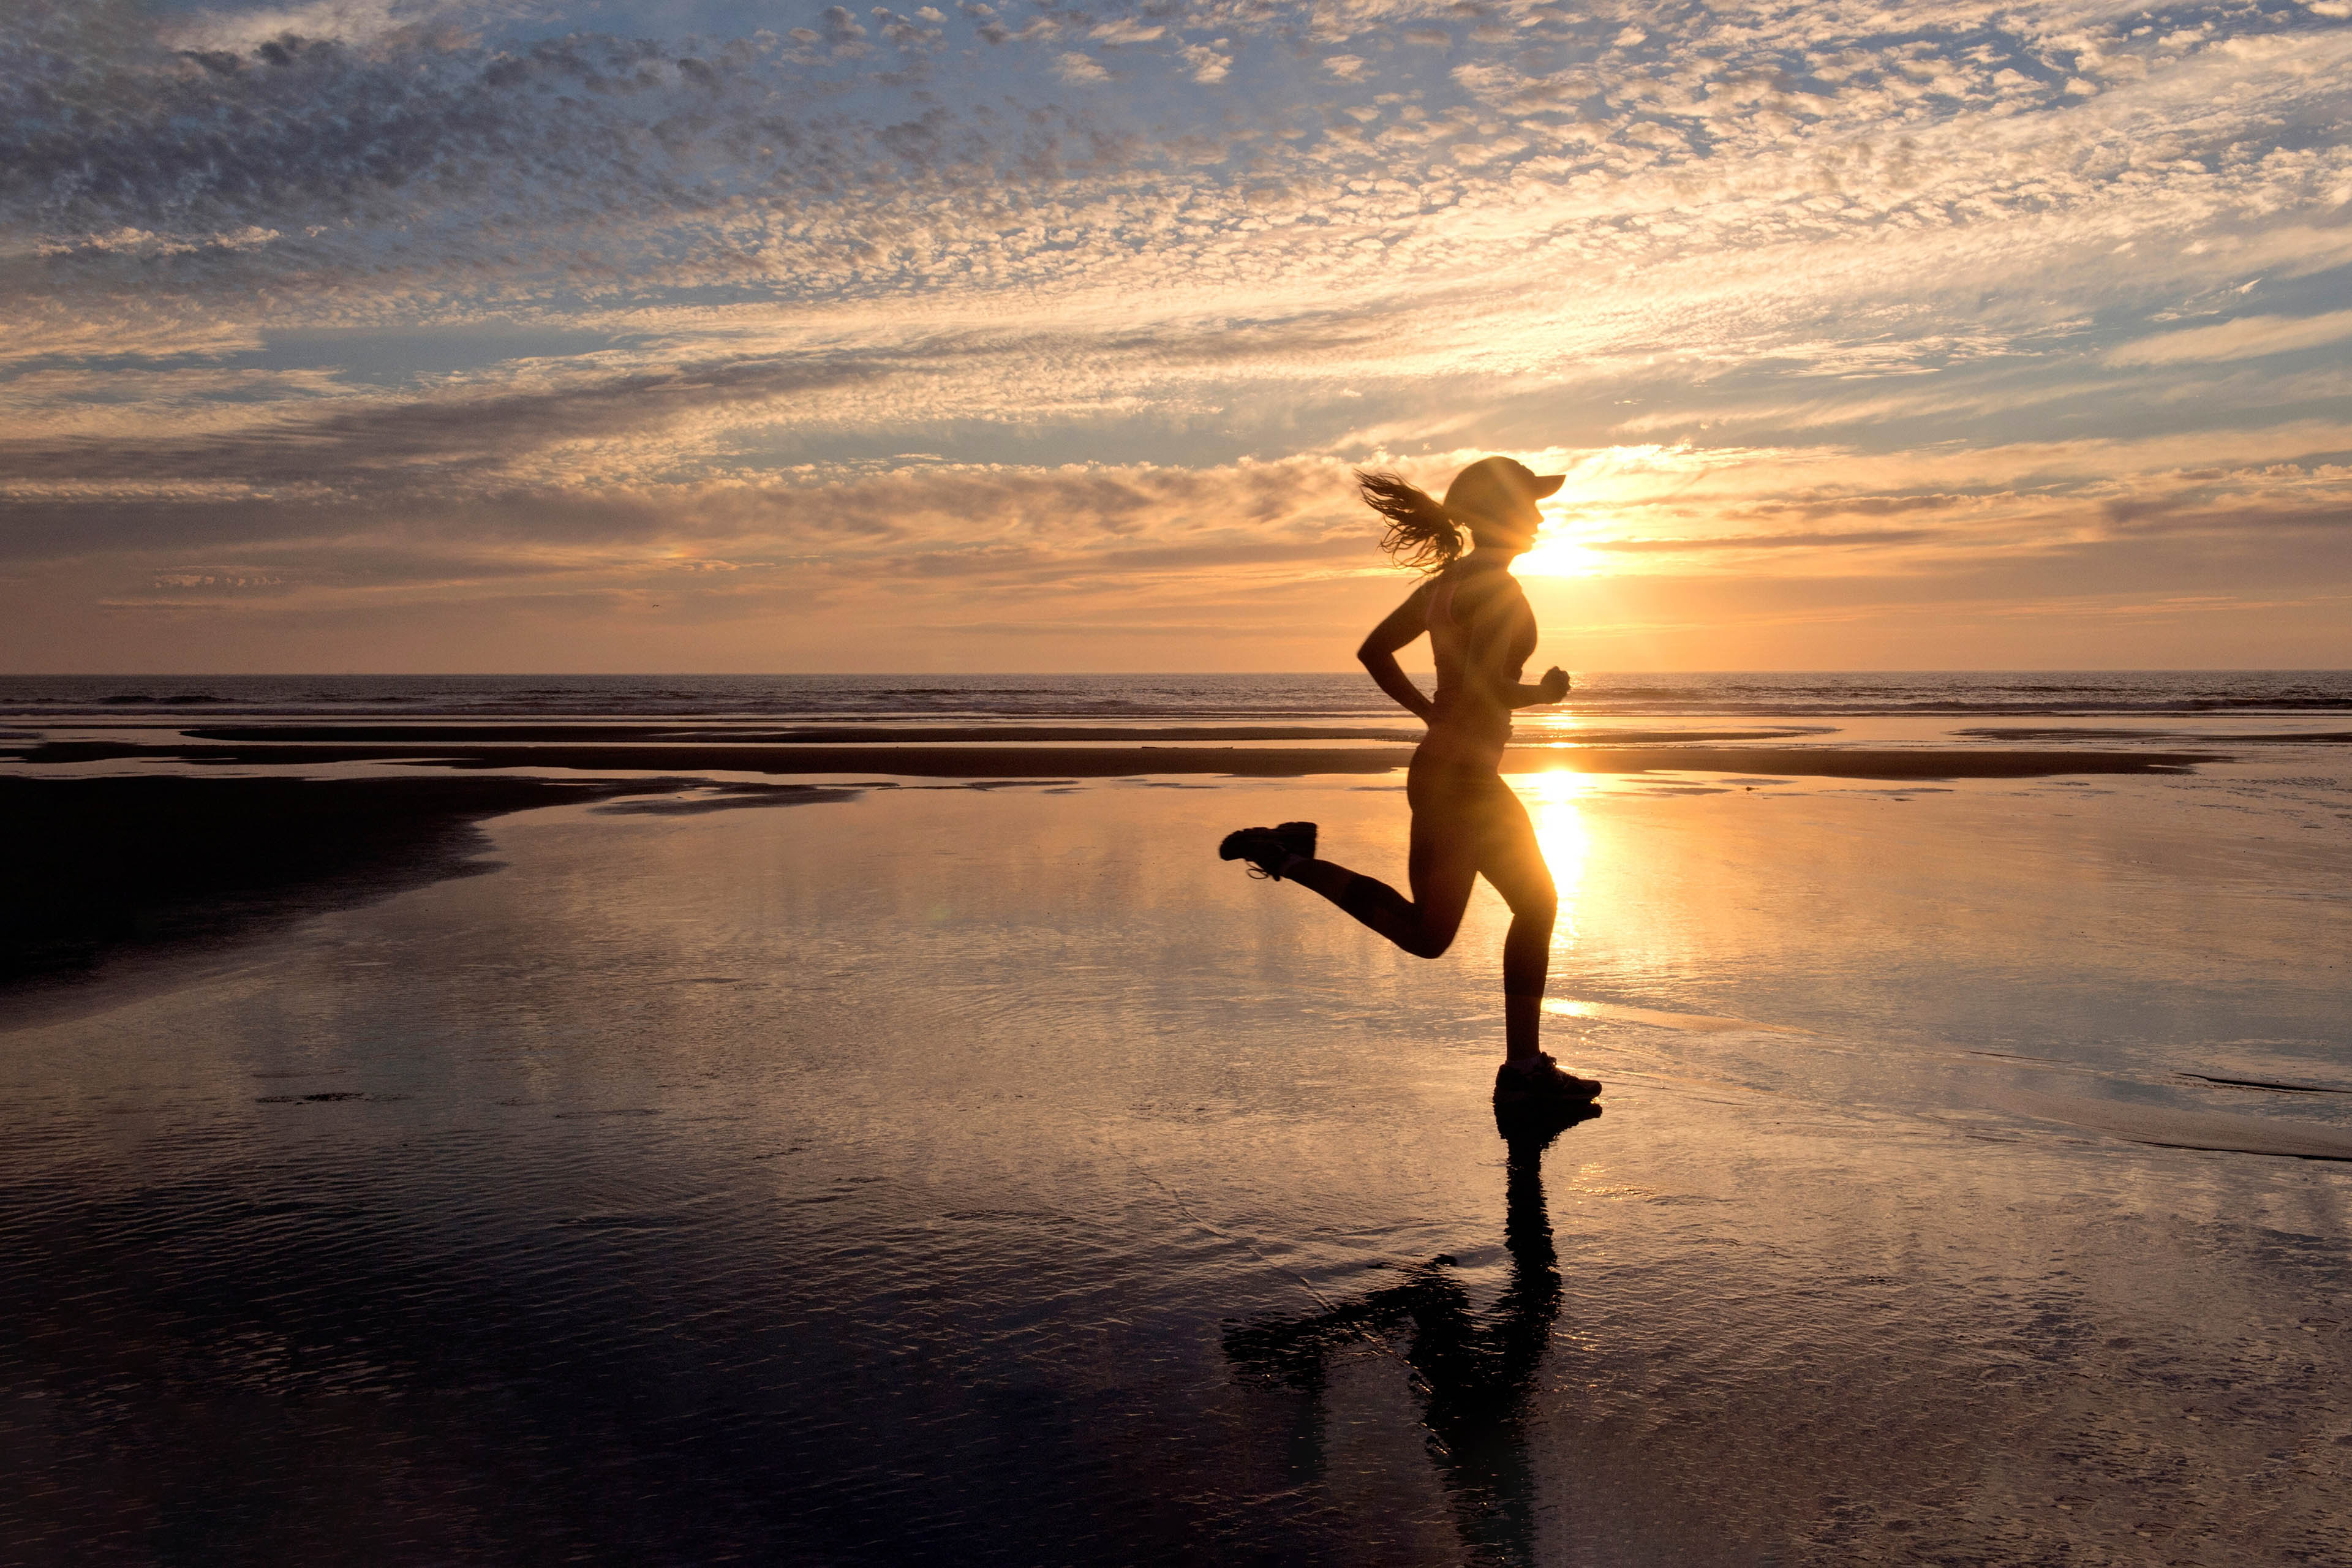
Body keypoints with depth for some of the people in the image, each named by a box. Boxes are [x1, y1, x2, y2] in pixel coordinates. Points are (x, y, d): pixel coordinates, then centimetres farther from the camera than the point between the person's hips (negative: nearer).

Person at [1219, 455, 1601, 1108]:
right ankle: (1293, 859, 1)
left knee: (1537, 905, 15)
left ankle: (1525, 1068, 18)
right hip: (1458, 778, -10)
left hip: (1450, 768, 10)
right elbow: (1483, 688, -29)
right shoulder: (1497, 589, -17)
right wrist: (1544, 694, -9)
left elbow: (1373, 650, 15)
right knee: (1427, 934, 3)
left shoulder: (1449, 579, 10)